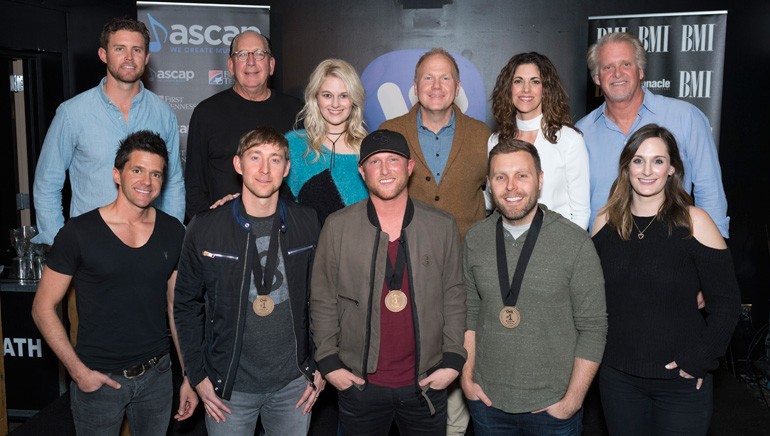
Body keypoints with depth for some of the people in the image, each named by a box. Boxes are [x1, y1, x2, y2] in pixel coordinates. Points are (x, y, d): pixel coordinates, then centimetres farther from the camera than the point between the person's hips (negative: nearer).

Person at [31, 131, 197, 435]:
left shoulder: (172, 232, 0)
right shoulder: (78, 233, -10)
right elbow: (43, 308, -5)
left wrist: (189, 376, 4)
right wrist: (78, 371, -12)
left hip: (157, 374, 3)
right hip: (98, 378, -3)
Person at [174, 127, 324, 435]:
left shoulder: (307, 224, -3)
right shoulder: (204, 228, -8)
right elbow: (187, 305, 0)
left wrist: (320, 366, 3)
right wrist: (198, 375, -2)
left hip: (294, 382, 2)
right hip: (230, 386, -1)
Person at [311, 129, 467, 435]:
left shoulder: (442, 226, -1)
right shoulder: (337, 227, -4)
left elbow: (453, 297, 3)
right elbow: (323, 301, 1)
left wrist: (454, 360, -2)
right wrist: (328, 362, -3)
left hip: (427, 383, 1)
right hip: (359, 384, 0)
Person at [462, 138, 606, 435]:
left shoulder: (576, 243, -12)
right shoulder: (475, 240, -1)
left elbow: (593, 327, -8)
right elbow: (469, 313, 7)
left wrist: (572, 400, -10)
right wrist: (467, 377, 2)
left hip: (552, 407, -3)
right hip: (487, 400, 3)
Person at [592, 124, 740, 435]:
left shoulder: (693, 222, -9)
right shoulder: (606, 221, 1)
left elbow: (726, 303, -7)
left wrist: (699, 360, -12)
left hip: (681, 383, -3)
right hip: (618, 377, 3)